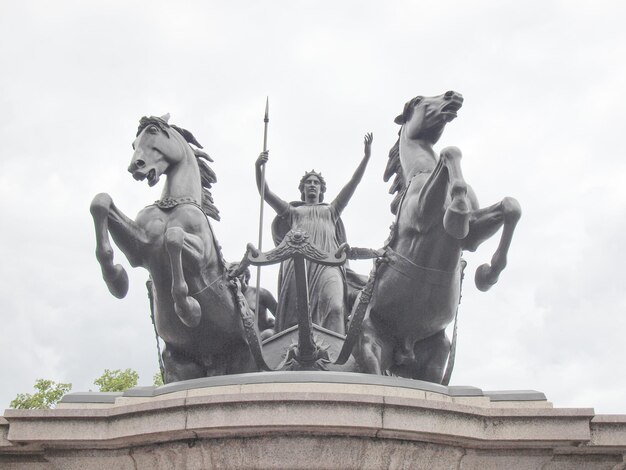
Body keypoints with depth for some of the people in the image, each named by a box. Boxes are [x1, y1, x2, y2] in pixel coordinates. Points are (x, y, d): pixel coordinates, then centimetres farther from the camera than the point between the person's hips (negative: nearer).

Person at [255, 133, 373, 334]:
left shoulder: (330, 211, 33)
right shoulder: (293, 211, 32)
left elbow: (351, 185, 24)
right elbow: (266, 194, 21)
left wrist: (366, 157, 14)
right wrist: (258, 167, 4)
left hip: (328, 263, 0)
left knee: (334, 307, -26)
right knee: (296, 312, -16)